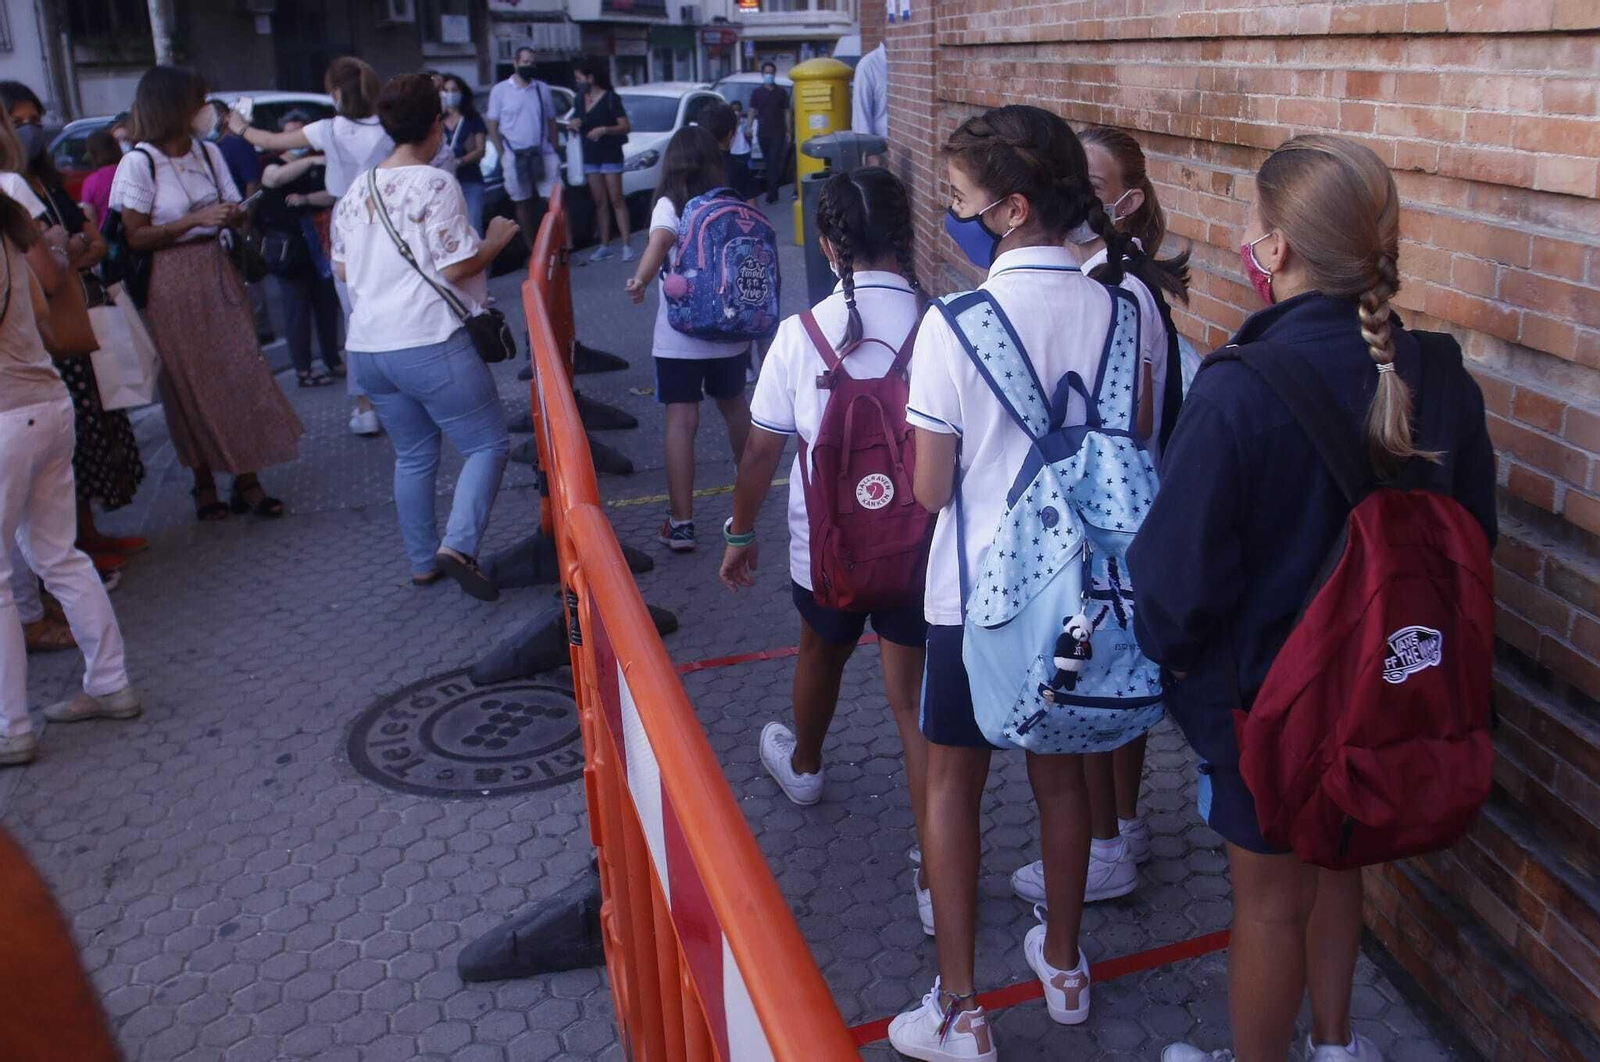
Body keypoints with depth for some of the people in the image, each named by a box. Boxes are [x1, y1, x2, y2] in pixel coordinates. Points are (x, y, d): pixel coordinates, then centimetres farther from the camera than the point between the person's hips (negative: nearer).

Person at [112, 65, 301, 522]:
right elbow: (136, 237, -11)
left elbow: (235, 211, 10)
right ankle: (205, 484, 16)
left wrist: (234, 215, -14)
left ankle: (247, 480, 6)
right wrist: (195, 219, -19)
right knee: (194, 385, 3)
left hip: (218, 274, 5)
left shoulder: (208, 152, 6)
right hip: (173, 283, -5)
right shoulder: (139, 163, -9)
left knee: (240, 372, 1)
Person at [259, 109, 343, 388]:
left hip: (317, 246, 5)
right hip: (288, 248, -4)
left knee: (327, 304, 10)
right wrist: (312, 160, -38)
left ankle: (333, 360, 23)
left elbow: (332, 195, 1)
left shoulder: (320, 165, 12)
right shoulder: (276, 164, -2)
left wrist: (306, 198, -17)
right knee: (297, 310, -4)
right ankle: (302, 370, 0)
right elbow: (275, 178, -26)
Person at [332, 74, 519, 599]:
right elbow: (457, 267, -14)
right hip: (430, 344, -7)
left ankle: (422, 561, 23)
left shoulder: (355, 192, 11)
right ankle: (458, 544, -15)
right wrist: (497, 240, 2)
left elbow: (343, 268, 18)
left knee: (413, 456, 18)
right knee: (488, 443, 2)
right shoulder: (434, 184, -10)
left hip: (368, 346, 7)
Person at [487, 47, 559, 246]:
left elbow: (551, 121, 12)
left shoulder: (543, 89, 8)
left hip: (543, 153, 1)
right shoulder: (500, 90, 2)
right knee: (524, 203, 6)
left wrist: (554, 149, 3)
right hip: (515, 157, -1)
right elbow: (492, 125, 2)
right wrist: (502, 155, -6)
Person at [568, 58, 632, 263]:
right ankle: (605, 246, 10)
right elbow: (576, 122, 22)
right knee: (600, 203, 7)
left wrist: (604, 130, -24)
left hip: (610, 154, -6)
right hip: (589, 156, 6)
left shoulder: (610, 98, -8)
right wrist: (573, 125, -1)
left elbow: (625, 126, -10)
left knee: (616, 200, -9)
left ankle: (627, 245, -9)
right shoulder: (580, 99, 11)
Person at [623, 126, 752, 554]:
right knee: (734, 404, 25)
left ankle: (681, 522, -7)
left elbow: (659, 241, -28)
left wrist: (640, 280, -39)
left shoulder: (670, 206, -7)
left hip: (680, 337, -4)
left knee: (681, 422, -4)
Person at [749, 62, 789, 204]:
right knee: (768, 162, 10)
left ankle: (772, 192, -15)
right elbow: (752, 111, 7)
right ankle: (773, 190, 23)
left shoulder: (782, 91, 5)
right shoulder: (757, 92, 8)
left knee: (775, 162, -11)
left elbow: (786, 112, 6)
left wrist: (788, 131, 1)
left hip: (778, 132, -2)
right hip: (763, 132, 2)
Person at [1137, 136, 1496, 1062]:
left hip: (1263, 695, -5)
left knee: (1270, 898, 15)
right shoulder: (1442, 379, -10)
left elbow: (1179, 576, -23)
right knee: (1337, 864, 27)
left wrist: (1172, 650, -2)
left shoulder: (1237, 395, -28)